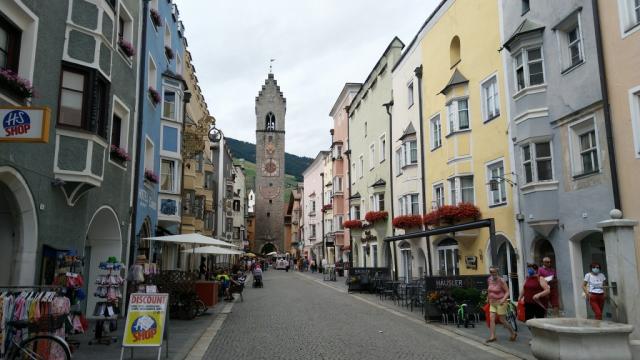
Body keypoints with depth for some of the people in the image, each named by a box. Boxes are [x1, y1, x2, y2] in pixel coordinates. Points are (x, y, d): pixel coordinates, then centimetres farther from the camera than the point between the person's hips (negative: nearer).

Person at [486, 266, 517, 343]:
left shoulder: (501, 281, -16)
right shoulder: (489, 280, 3)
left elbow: (507, 292, -14)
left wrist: (503, 299, -26)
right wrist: (488, 297, 20)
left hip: (500, 302, -6)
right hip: (492, 302, 6)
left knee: (502, 320, 1)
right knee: (492, 319, -2)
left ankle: (513, 333, 21)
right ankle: (492, 336, 0)